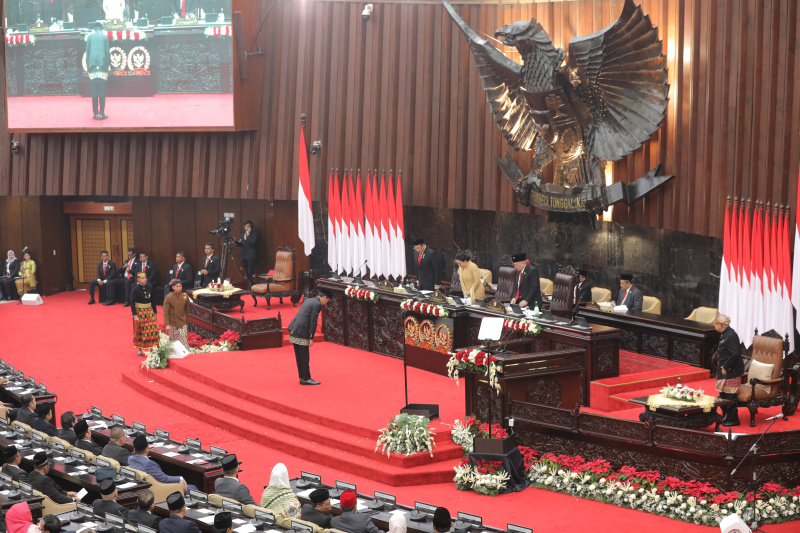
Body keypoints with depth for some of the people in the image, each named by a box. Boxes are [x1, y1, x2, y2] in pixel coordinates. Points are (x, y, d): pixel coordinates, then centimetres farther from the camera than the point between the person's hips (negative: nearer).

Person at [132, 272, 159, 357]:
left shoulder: (150, 287, 1)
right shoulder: (135, 289, -11)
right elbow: (132, 303, -10)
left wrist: (154, 312, 9)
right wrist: (135, 315, -16)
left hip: (149, 311, 4)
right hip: (139, 312, -4)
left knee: (153, 329, -4)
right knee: (139, 331, 4)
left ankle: (152, 348, 3)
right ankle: (140, 350, 14)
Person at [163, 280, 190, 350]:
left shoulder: (185, 297, -2)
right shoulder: (168, 297, -9)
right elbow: (165, 312, -8)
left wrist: (186, 321, 14)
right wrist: (167, 324, -13)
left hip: (182, 323, 1)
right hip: (172, 324, -1)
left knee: (183, 341, -6)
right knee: (173, 341, 6)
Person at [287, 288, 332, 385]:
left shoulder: (308, 300, 20)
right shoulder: (317, 304, -8)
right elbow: (313, 322, -13)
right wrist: (311, 338, -10)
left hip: (293, 329, 9)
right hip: (301, 331, -9)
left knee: (299, 356, 13)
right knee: (304, 356, -1)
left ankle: (302, 377, 19)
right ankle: (306, 379, 4)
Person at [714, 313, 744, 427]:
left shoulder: (731, 336, -20)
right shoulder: (724, 334, 10)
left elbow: (735, 354, -24)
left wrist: (725, 367, -19)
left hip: (731, 371, -10)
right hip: (724, 371, 10)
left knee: (730, 396, -3)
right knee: (723, 394, 17)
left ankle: (732, 419, 6)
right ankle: (726, 415, 29)